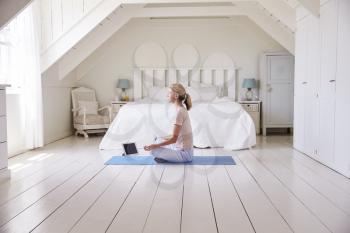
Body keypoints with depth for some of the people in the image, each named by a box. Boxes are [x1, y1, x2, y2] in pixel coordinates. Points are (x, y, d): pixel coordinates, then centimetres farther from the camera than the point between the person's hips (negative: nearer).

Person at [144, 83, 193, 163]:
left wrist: (154, 146, -19)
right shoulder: (182, 110, 7)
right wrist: (161, 140, 21)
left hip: (184, 153, -9)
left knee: (154, 151, -17)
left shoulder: (180, 112, -21)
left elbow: (174, 139, -22)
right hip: (182, 148, 9)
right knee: (157, 140, 20)